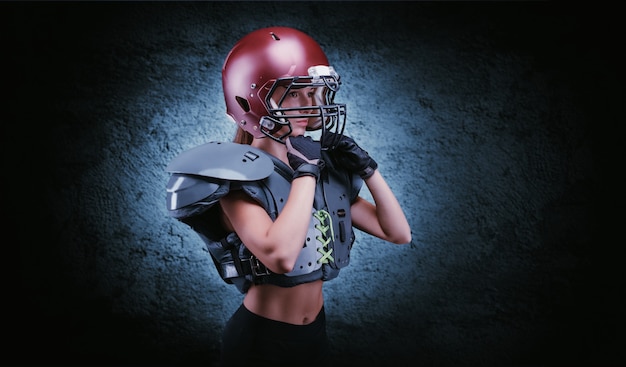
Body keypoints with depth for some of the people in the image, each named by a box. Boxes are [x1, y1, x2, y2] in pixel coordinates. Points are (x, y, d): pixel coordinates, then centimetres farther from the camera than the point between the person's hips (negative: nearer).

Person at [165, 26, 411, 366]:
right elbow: (280, 256, -34)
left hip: (315, 333, 6)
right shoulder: (238, 174, -17)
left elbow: (399, 233, 3)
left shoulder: (326, 166, 1)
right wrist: (305, 172, -25)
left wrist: (366, 167, -6)